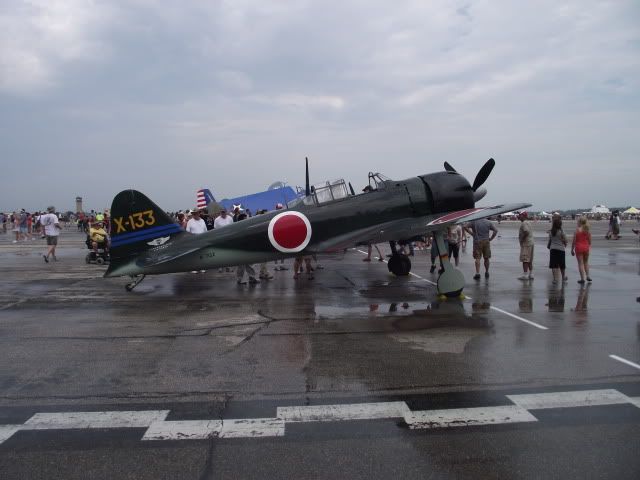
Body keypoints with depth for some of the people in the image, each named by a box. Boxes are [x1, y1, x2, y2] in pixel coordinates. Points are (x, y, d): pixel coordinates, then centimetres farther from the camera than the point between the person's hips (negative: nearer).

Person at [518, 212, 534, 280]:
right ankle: (531, 274, 17)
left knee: (525, 260, -9)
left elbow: (526, 232, -26)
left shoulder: (524, 223, -13)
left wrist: (522, 239, -16)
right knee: (529, 261, 13)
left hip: (526, 244, -10)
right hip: (530, 243, 10)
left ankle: (525, 275, -10)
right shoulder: (528, 223, 19)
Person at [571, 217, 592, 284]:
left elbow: (574, 241, -10)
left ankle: (582, 278, 2)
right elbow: (589, 241, 6)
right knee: (586, 262, 20)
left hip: (579, 247, -4)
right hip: (586, 247, 4)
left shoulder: (577, 230, -11)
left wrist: (572, 249, -2)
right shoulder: (588, 230, 1)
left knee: (580, 263, 1)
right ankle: (587, 276, 16)